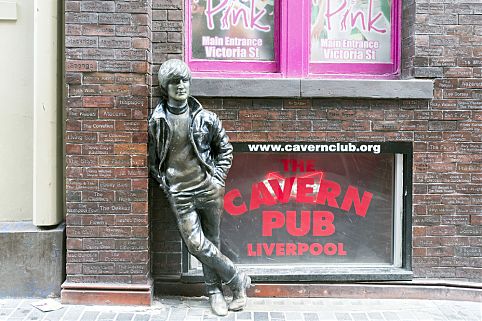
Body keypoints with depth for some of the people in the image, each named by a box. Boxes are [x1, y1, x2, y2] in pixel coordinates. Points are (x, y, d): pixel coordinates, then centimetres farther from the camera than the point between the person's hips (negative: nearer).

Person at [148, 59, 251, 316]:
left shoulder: (204, 117, 1)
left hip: (208, 188, 0)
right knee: (196, 243, -8)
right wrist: (164, 184, 2)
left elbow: (225, 149, 11)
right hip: (180, 194, 0)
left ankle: (215, 291, 23)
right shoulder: (157, 122, 1)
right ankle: (238, 280, 8)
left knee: (211, 242, 8)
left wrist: (218, 179, 2)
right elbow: (152, 158, 10)